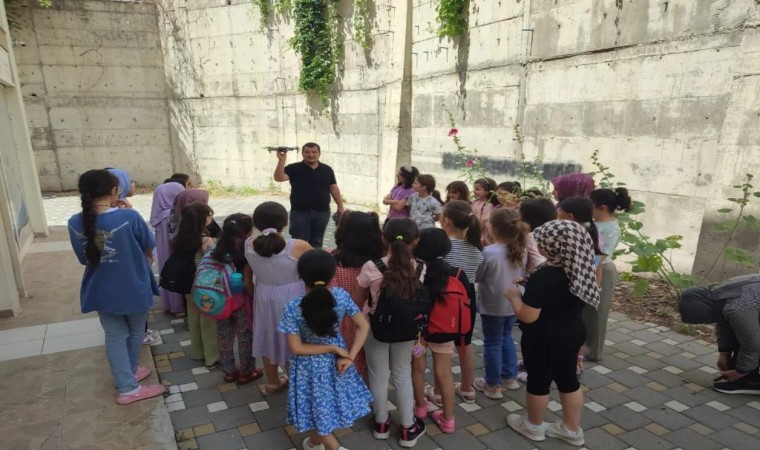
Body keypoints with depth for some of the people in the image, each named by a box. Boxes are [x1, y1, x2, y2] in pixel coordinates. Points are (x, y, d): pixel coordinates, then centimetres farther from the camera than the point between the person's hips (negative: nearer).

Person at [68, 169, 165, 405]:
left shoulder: (76, 223, -8)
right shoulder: (129, 217, -23)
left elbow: (84, 258, 4)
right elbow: (148, 249, -7)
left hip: (102, 292, 4)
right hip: (133, 288, -4)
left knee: (114, 337, 16)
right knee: (135, 332, 20)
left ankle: (127, 387, 25)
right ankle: (131, 371, 39)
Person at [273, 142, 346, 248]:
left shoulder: (327, 170, 4)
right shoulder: (294, 168, -6)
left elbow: (333, 188, 10)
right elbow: (279, 178, -19)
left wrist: (340, 206, 9)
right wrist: (281, 160, -32)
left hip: (322, 213, 3)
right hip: (300, 213, -3)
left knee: (317, 242, 16)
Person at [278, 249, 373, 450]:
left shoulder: (293, 308, -26)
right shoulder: (341, 295, -18)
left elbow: (296, 348, -20)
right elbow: (363, 326, -13)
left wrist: (334, 349, -13)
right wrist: (349, 356, -13)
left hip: (311, 366, -4)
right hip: (335, 362, 5)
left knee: (318, 412, 19)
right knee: (324, 408, 29)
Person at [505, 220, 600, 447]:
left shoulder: (543, 277, -29)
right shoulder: (580, 270, -4)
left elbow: (527, 316, -26)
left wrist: (514, 295, -10)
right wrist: (528, 290, 12)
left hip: (544, 340, -7)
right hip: (573, 333, 7)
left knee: (538, 382, 12)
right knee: (568, 379, 20)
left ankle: (533, 427, 33)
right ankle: (572, 430, 36)